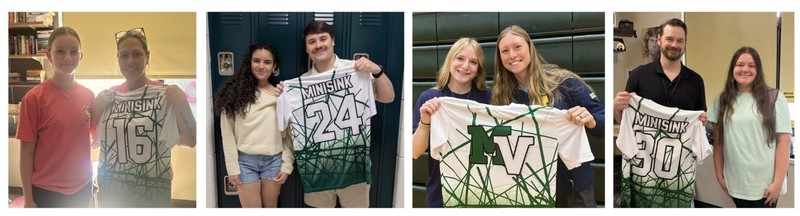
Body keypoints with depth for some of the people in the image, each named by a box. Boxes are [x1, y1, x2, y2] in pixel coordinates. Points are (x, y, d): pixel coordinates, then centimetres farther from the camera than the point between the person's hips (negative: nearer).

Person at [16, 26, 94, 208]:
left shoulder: (88, 96, 1)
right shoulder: (34, 98, -10)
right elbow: (26, 152, -7)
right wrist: (28, 198, -8)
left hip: (82, 187, 3)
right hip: (46, 191, -3)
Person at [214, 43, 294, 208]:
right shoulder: (235, 93, -1)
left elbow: (289, 134, 5)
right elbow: (228, 133, -2)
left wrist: (287, 165, 0)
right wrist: (232, 167, -6)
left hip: (273, 160, 2)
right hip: (245, 160, -1)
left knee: (271, 208, 12)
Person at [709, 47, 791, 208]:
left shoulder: (774, 98, -4)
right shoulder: (722, 100, 4)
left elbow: (784, 141, -5)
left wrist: (778, 182, -8)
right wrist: (719, 175, 6)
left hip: (765, 184, -2)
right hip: (735, 183, 2)